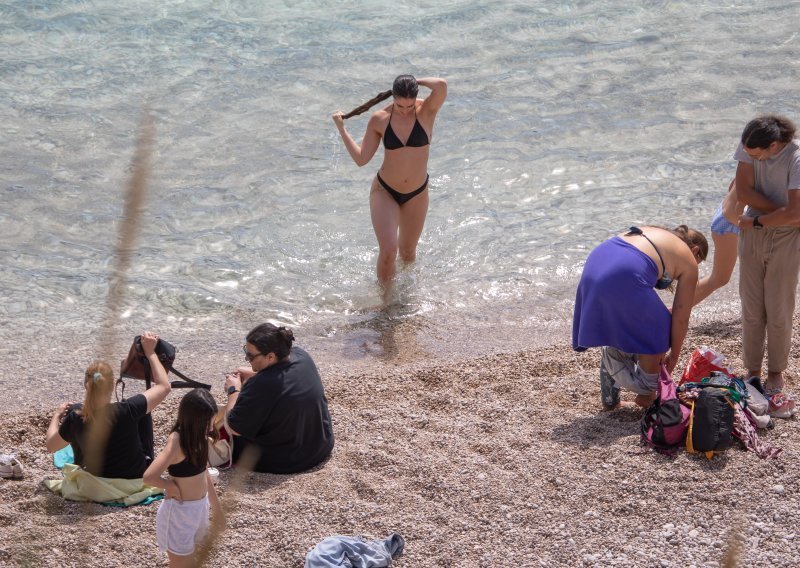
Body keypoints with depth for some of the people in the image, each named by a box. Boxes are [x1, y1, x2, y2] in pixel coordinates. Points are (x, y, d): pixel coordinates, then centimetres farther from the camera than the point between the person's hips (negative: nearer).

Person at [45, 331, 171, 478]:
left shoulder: (75, 419, -24)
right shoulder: (125, 411, -30)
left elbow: (51, 447, -3)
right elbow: (164, 386, -15)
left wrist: (56, 415, 14)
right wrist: (150, 353, -4)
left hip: (96, 480, 2)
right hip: (137, 477, -2)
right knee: (142, 412, 15)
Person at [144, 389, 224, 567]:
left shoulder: (196, 437, -1)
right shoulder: (177, 442, -25)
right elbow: (149, 476, -38)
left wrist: (216, 508, 19)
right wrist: (171, 486, -19)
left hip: (200, 508, 8)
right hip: (180, 512, -8)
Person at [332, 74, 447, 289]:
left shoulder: (426, 111, -15)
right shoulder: (380, 120, -11)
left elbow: (441, 85, -36)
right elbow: (361, 158, -6)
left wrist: (417, 81, -19)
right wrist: (341, 128, -6)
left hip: (416, 194, 1)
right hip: (384, 191, -1)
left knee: (407, 252, 18)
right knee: (388, 251, -17)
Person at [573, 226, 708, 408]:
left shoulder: (652, 233, 35)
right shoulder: (688, 262, 15)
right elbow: (681, 317, 14)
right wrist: (674, 354, 28)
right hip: (623, 277, -7)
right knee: (656, 333, 15)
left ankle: (609, 398, 34)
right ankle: (646, 394, 25)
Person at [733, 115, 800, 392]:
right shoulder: (748, 146, -10)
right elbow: (743, 192, -11)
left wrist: (756, 221, -14)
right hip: (752, 234, 4)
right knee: (751, 308, 6)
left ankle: (776, 371, 19)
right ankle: (752, 370, 19)